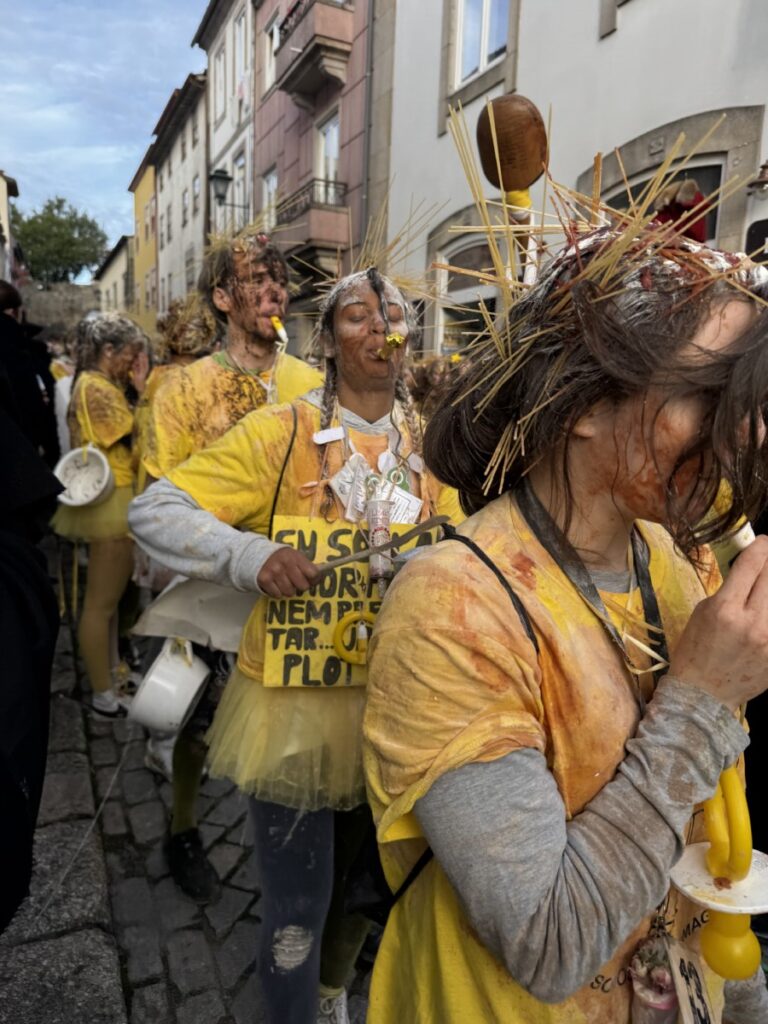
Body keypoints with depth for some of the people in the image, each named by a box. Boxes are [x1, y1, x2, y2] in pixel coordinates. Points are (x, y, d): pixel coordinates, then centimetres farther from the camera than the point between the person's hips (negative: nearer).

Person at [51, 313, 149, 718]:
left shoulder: (100, 384, 15)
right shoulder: (97, 387, -16)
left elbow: (128, 434, 9)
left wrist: (137, 387, 4)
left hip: (110, 501, 11)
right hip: (112, 502, -11)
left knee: (106, 598, 19)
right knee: (101, 602, 0)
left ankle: (109, 677, 34)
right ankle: (104, 696, 12)